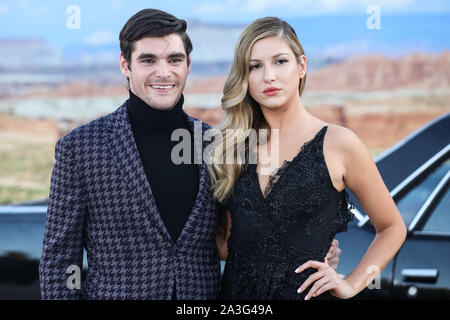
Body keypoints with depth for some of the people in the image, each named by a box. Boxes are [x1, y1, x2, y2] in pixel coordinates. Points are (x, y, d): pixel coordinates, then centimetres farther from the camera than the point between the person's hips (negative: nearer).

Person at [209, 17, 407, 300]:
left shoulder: (339, 143, -7)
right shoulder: (233, 144, 2)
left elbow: (392, 228, 4)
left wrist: (352, 284, -5)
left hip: (305, 291, -3)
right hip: (236, 290, 3)